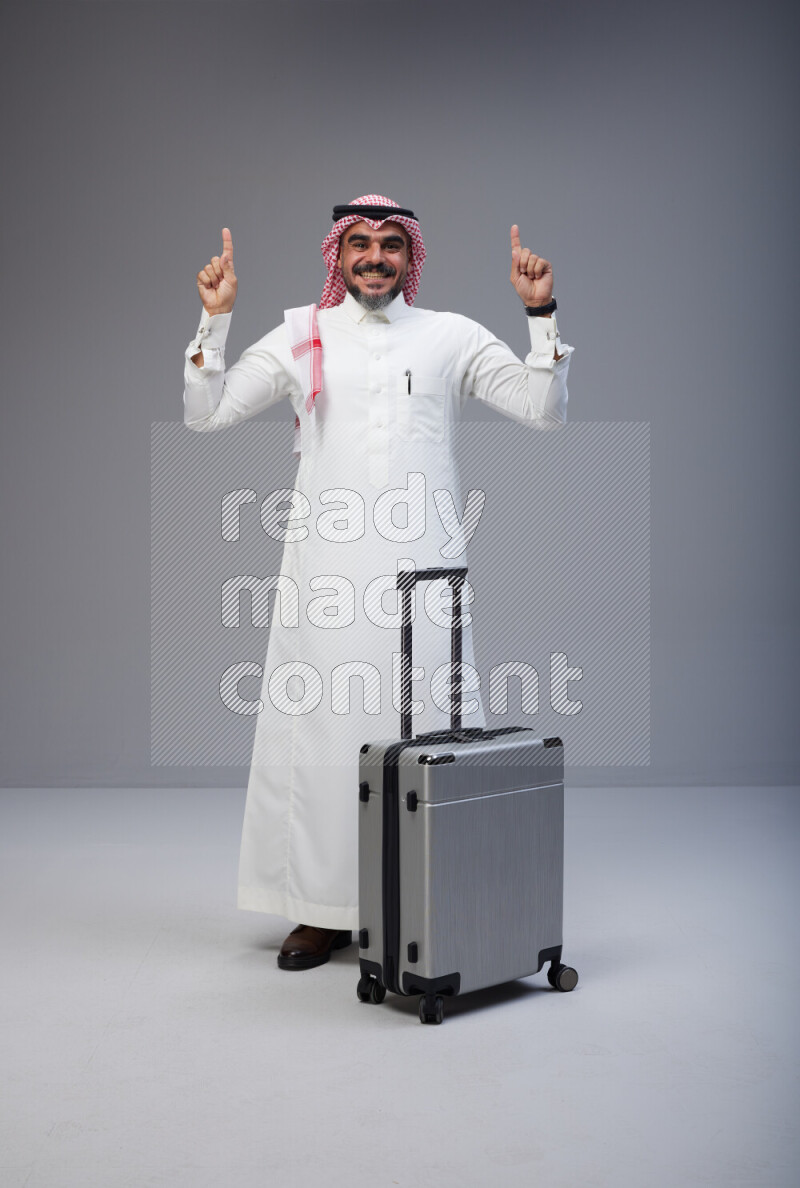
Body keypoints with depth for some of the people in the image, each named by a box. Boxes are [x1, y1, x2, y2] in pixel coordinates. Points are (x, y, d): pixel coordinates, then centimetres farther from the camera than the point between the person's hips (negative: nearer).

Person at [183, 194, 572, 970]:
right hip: (327, 568, 1)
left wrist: (541, 312, 0)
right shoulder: (302, 338, 12)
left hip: (423, 563, 0)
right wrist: (215, 319, 1)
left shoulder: (452, 337, 11)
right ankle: (322, 909, 11)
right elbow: (204, 413, 11)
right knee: (322, 724, 1)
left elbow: (545, 410, 8)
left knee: (433, 725, -2)